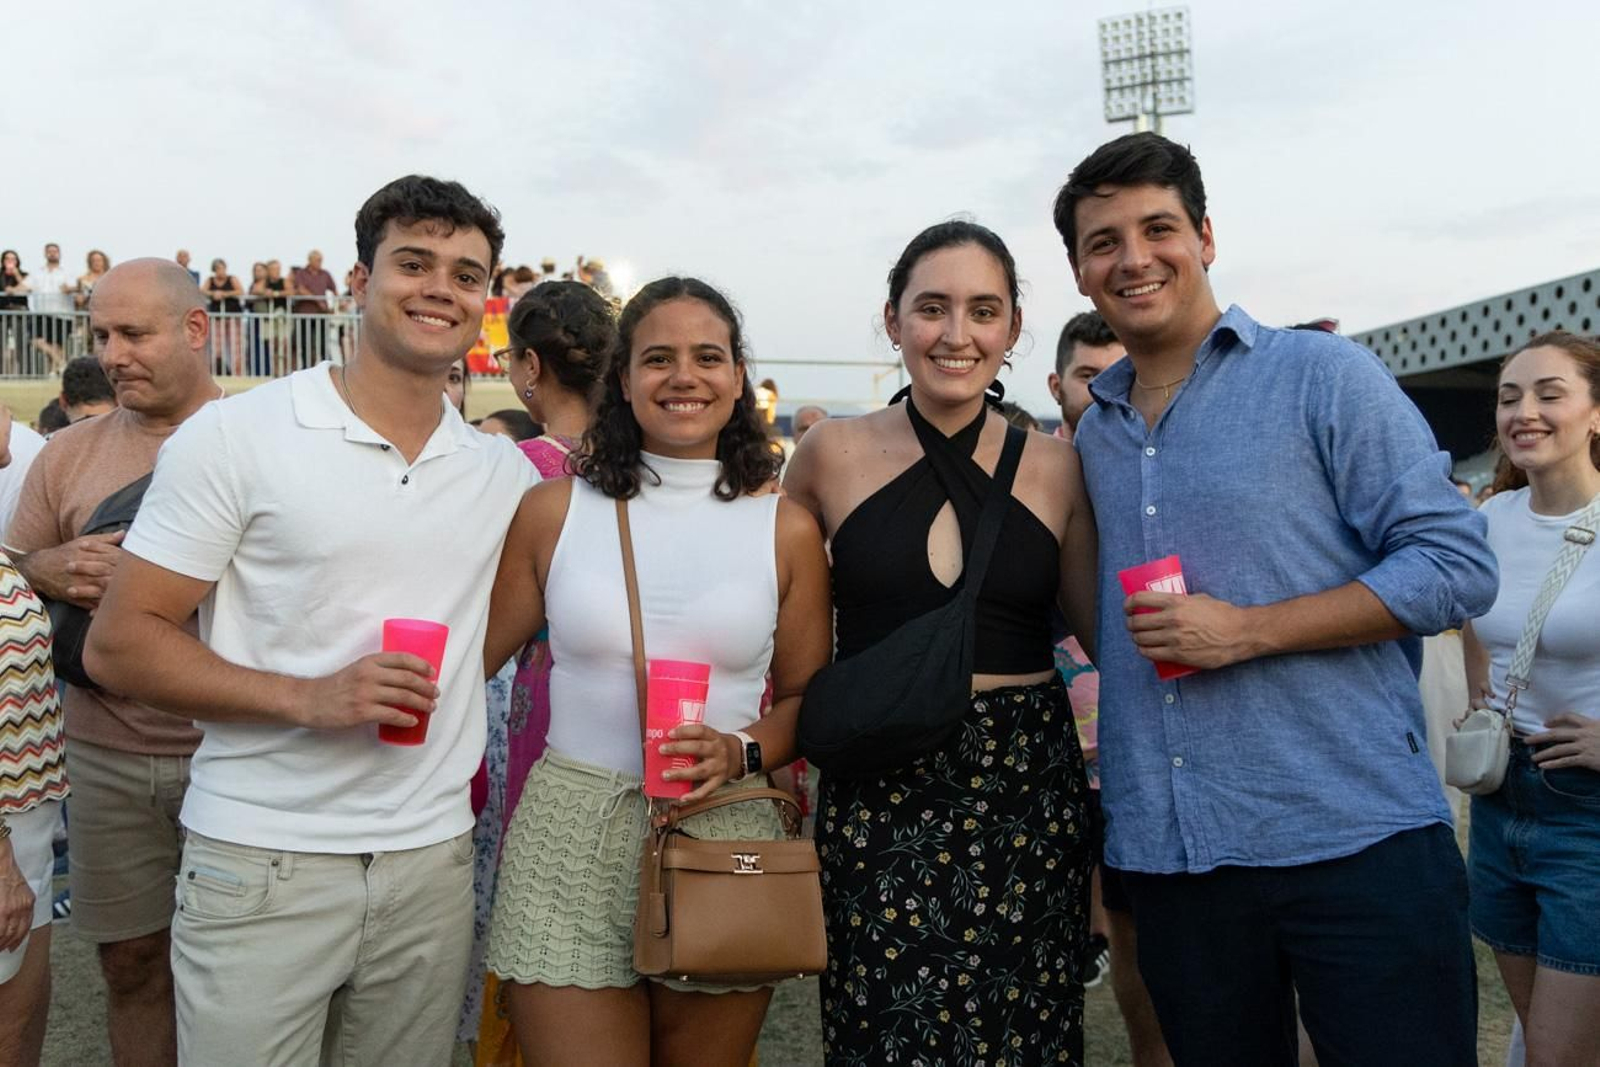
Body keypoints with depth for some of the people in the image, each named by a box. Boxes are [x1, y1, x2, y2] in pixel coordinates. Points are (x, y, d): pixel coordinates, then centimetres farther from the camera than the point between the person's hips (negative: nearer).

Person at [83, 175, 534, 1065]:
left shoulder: (505, 473, 6)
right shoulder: (237, 437, -6)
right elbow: (118, 644, -8)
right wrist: (305, 697, -18)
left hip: (434, 862, 4)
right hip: (262, 864, -3)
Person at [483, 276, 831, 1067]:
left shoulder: (786, 530, 2)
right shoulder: (554, 510, 3)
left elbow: (807, 698, 6)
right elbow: (478, 657, 7)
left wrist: (740, 751, -11)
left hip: (724, 834, 1)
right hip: (571, 833, 0)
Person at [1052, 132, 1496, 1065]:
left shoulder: (1322, 375, -3)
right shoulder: (1091, 436, 12)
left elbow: (1457, 564, -8)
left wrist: (1248, 630, -16)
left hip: (1356, 841, -4)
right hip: (1167, 853, 5)